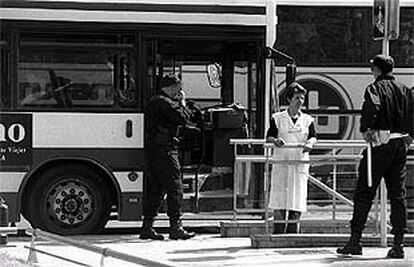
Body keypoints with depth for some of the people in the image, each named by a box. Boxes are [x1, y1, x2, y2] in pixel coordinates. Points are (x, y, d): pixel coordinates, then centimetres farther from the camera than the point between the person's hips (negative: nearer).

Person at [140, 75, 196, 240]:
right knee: (175, 188, -8)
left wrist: (179, 104, 14)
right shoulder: (165, 103, -11)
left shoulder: (153, 102, 21)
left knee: (155, 189, 12)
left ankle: (147, 227, 12)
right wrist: (182, 103, 0)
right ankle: (175, 227, -10)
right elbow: (183, 118, -15)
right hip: (164, 149, -10)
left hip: (152, 149, 10)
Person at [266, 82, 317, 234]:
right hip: (281, 161, -2)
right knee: (280, 199, -6)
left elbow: (313, 136, 0)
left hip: (300, 162, 2)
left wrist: (310, 143, -23)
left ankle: (293, 232, 4)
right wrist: (275, 140, -21)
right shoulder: (278, 118, 6)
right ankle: (278, 233, -4)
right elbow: (269, 137, 2)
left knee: (297, 198, -1)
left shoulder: (307, 120, 11)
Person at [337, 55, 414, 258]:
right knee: (397, 194, 6)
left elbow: (372, 107, -25)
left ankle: (355, 240, 1)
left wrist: (365, 129, -13)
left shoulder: (375, 88, -5)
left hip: (379, 144, -5)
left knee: (364, 193, 1)